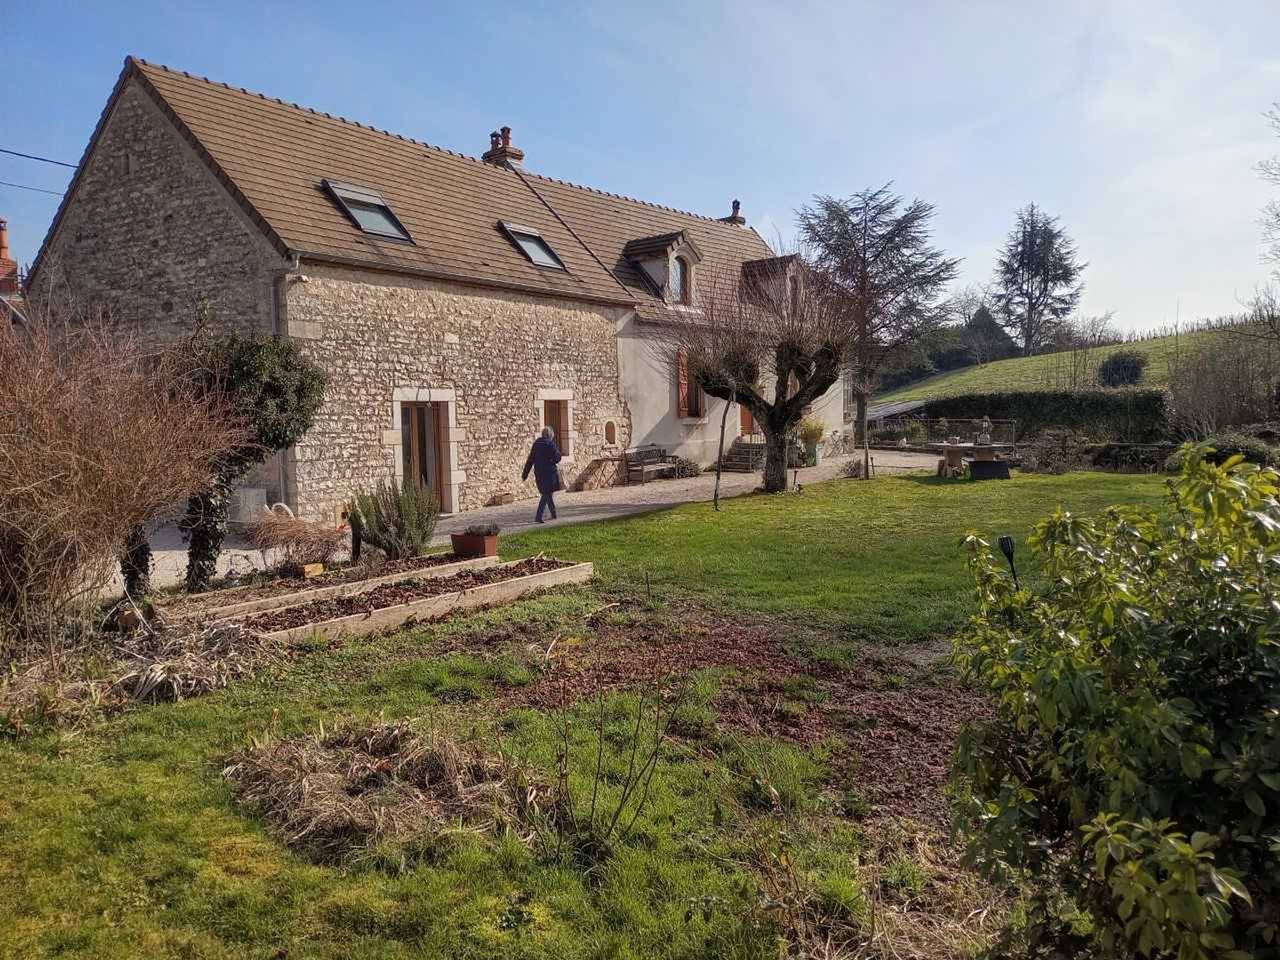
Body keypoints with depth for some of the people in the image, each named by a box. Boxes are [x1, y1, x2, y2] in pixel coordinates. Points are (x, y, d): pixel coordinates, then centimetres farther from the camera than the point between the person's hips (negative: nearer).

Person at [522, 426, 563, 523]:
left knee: (546, 493, 19)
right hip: (549, 472, -7)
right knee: (547, 494, -3)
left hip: (538, 472, 7)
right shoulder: (550, 444, -11)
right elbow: (557, 458, -10)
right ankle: (538, 517, -13)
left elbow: (530, 459, 8)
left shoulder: (536, 443, 7)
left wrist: (525, 474, 11)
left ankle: (554, 514, 32)